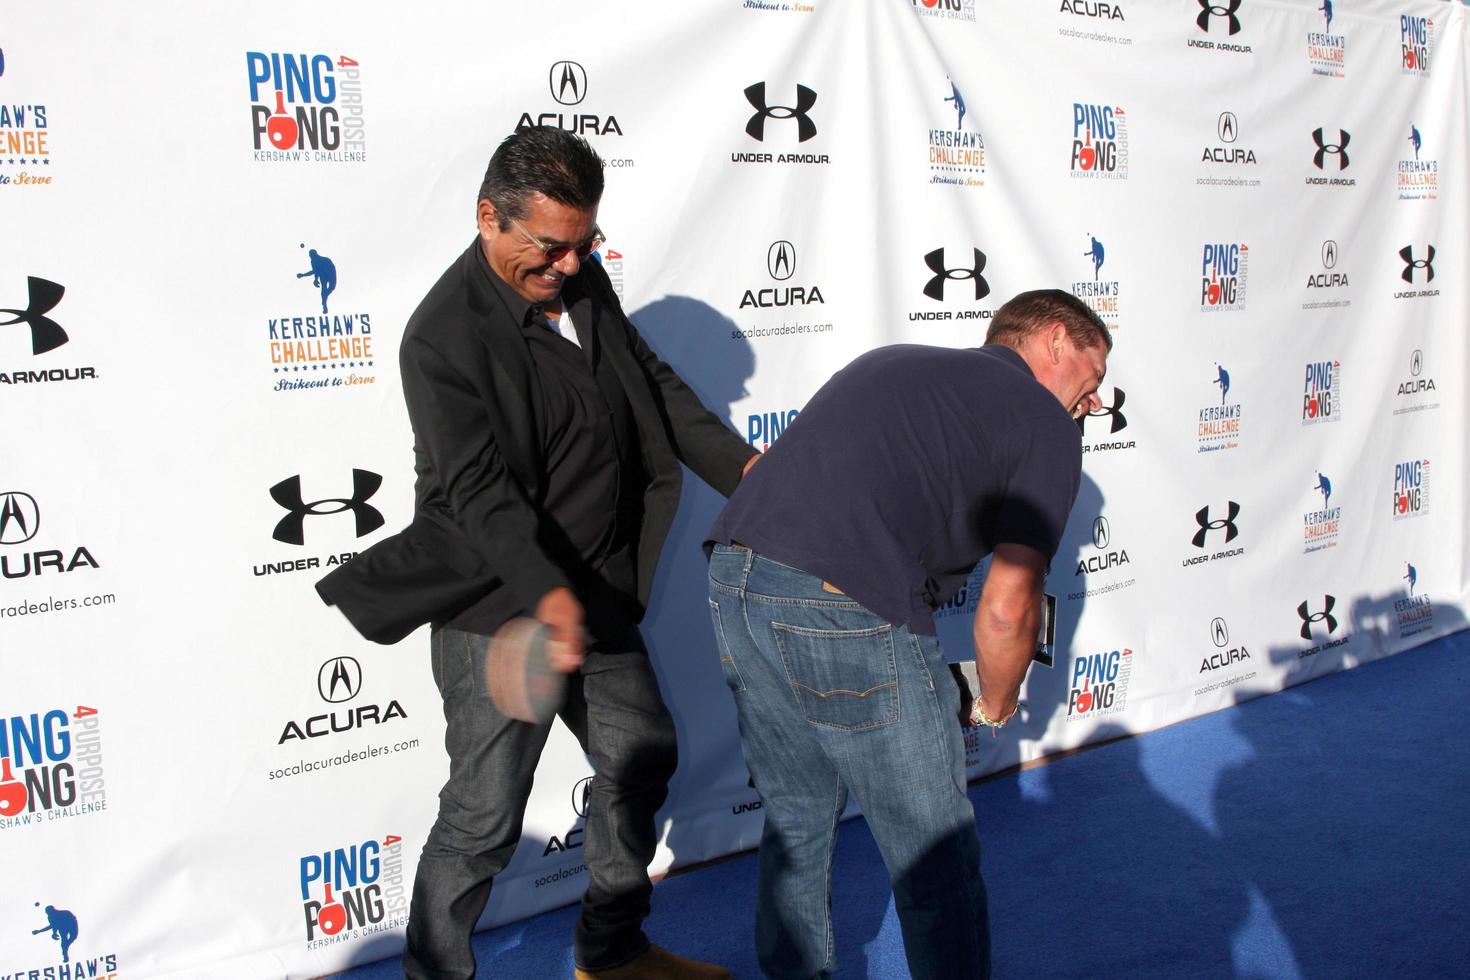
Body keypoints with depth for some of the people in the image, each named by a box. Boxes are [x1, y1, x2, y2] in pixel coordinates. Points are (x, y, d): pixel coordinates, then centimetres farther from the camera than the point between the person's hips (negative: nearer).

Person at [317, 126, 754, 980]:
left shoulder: (584, 283, 4)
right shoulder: (444, 336, -19)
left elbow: (657, 386, 12)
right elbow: (477, 488, -28)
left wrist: (743, 468, 1)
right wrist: (547, 594, -42)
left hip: (597, 594, 8)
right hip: (498, 613, -8)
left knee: (642, 756, 19)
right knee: (485, 815, -2)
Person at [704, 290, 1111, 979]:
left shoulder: (893, 361, 27)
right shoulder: (1046, 424, 7)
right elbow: (1007, 608, 2)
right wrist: (996, 703, 21)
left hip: (732, 582, 8)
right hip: (848, 612, -8)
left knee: (796, 820, 26)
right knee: (936, 863, 11)